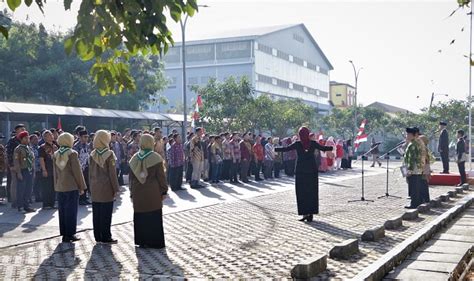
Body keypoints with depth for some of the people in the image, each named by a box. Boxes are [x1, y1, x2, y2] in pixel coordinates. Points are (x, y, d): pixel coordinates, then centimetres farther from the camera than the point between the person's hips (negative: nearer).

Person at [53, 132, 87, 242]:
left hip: (60, 187, 6)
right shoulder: (72, 153, -11)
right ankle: (70, 234, 3)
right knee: (71, 211, 0)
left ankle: (64, 234, 16)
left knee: (62, 211, 10)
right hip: (72, 186, -6)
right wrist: (82, 187, -5)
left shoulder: (56, 154, 6)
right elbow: (77, 171, -11)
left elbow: (55, 172, 11)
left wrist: (56, 186, 16)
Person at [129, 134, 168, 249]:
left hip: (138, 194, 4)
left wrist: (132, 193, 13)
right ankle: (155, 241, 8)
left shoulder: (134, 158, 2)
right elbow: (161, 176, -8)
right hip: (153, 194, -3)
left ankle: (142, 241, 17)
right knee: (154, 218, 4)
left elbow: (131, 178, 7)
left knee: (140, 217, 10)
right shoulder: (155, 158, -10)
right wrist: (164, 191, 1)